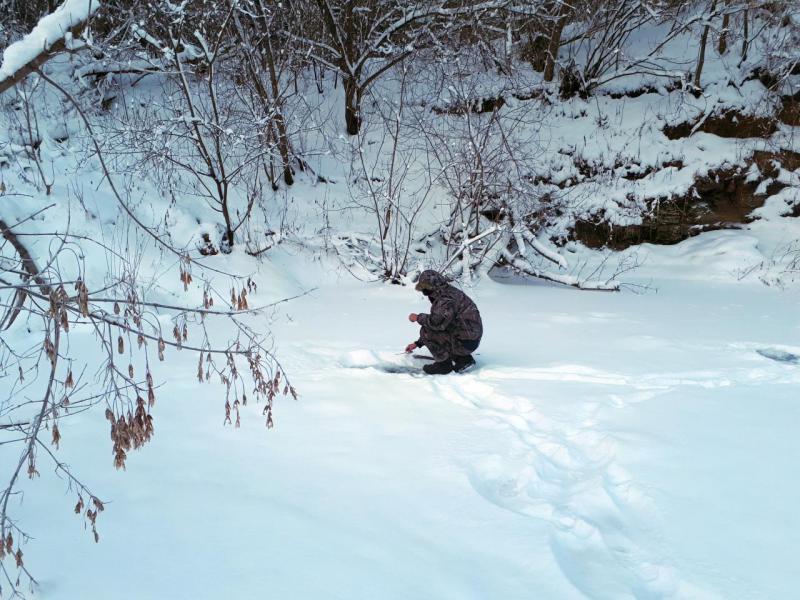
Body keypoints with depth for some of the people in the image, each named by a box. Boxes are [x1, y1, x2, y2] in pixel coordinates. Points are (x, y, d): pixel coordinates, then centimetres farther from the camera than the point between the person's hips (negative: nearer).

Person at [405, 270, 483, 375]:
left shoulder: (447, 298, -19)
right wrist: (417, 343, 21)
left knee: (426, 330, -12)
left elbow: (437, 322, -32)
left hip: (465, 342, -10)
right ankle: (463, 358, 13)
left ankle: (444, 364, -2)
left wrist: (418, 318, -12)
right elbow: (436, 322, 21)